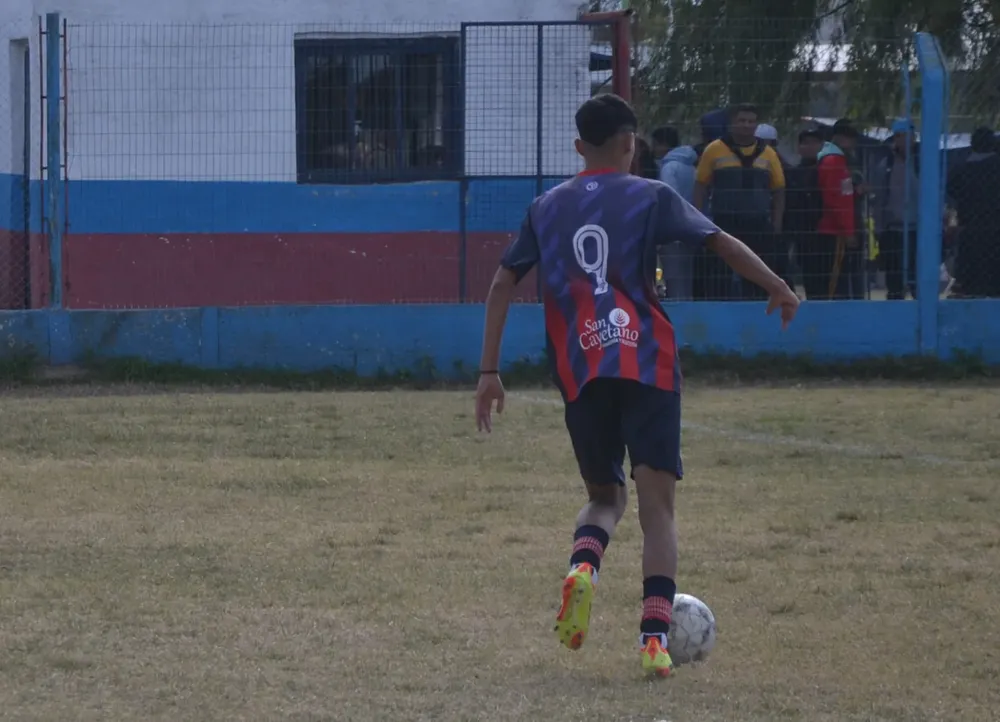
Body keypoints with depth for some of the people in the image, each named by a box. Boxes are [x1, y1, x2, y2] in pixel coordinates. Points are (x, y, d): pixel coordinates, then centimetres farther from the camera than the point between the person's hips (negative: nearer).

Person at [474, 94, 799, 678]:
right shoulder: (650, 197, 4)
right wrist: (780, 291, 5)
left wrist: (490, 372, 14)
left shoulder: (547, 208, 14)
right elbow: (721, 242, -5)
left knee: (605, 494, 19)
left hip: (580, 374, 3)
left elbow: (503, 285, 11)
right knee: (657, 503, -2)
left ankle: (584, 565, -14)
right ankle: (656, 634, -17)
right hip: (648, 367, -3)